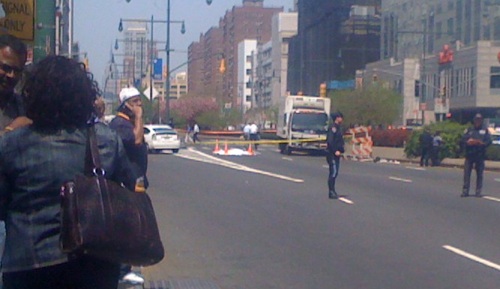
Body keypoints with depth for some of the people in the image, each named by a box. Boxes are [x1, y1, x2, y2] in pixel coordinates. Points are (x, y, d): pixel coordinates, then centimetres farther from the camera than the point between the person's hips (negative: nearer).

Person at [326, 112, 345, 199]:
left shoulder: (338, 127, 17)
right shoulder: (333, 128, -14)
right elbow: (330, 141, -22)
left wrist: (340, 150, 14)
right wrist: (335, 151, -23)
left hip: (336, 153, 10)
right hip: (332, 153, -10)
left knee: (335, 172, 12)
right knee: (333, 172, -10)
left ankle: (332, 191, 17)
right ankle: (331, 192, -9)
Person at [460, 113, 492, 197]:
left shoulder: (485, 131, 10)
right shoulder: (468, 130, 11)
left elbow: (489, 141, 0)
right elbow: (462, 141, 5)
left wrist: (481, 143, -17)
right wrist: (468, 142, -15)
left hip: (480, 155, 0)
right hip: (469, 155, 0)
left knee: (479, 174, 2)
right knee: (466, 173, -4)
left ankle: (478, 191, 7)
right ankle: (465, 191, 0)